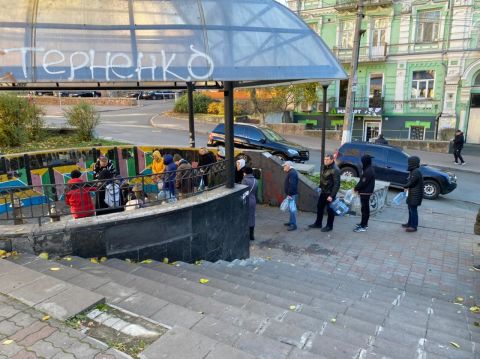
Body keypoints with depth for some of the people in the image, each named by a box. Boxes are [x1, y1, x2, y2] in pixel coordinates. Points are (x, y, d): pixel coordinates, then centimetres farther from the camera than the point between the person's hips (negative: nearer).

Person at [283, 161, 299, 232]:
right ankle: (291, 222, 28)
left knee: (292, 209, -9)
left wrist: (289, 194, -25)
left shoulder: (292, 173, -18)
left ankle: (293, 224, -6)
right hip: (291, 194, 11)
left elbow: (292, 185, -26)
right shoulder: (291, 172, 17)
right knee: (291, 209, 18)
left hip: (292, 194, -11)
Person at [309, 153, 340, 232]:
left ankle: (329, 226, 20)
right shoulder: (325, 167, 5)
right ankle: (318, 223, 31)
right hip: (323, 192, 9)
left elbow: (336, 184, -22)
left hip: (330, 193, -9)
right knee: (319, 206, 16)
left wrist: (332, 195, -24)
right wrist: (321, 187, 16)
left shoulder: (335, 170, -22)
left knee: (330, 210, 4)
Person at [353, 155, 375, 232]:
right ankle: (364, 223, 30)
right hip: (366, 192, 10)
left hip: (365, 193, -10)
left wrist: (356, 188, -9)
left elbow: (363, 182, -22)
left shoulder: (368, 171, -21)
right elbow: (362, 180, 15)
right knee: (366, 208, 18)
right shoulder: (368, 169, 11)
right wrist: (358, 188, 8)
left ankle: (363, 226, -2)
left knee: (364, 209, -6)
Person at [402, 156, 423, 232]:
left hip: (415, 195, -10)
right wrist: (407, 187, 5)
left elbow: (411, 182, -21)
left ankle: (414, 226, 2)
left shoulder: (416, 172, -20)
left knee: (413, 210, -4)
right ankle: (410, 223, 31)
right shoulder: (413, 171, 12)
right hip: (412, 194, 10)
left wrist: (405, 187, -4)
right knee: (410, 209, 19)